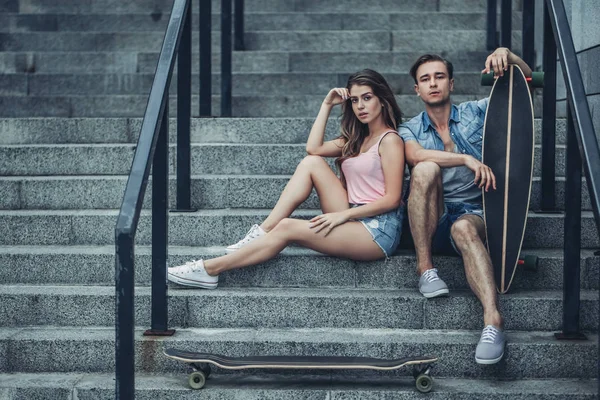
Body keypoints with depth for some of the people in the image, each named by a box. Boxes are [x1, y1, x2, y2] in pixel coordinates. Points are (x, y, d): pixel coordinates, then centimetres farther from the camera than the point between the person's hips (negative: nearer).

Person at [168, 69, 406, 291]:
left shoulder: (390, 140, -4)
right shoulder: (357, 139, 22)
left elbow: (392, 199, -13)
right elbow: (313, 148, 8)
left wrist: (342, 214, -16)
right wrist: (327, 105, 11)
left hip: (379, 230, -8)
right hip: (355, 221, 8)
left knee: (287, 228, -19)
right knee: (311, 163, -5)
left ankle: (210, 270, -18)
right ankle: (262, 233, -10)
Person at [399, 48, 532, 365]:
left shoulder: (475, 113, 13)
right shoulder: (409, 130, 10)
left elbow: (525, 82, 10)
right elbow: (415, 156, -15)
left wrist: (507, 55, -10)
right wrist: (467, 159, -26)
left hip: (472, 213, -1)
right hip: (429, 222, 1)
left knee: (464, 228, -38)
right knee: (427, 170, -30)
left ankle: (492, 320, -57)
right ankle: (425, 268, -26)